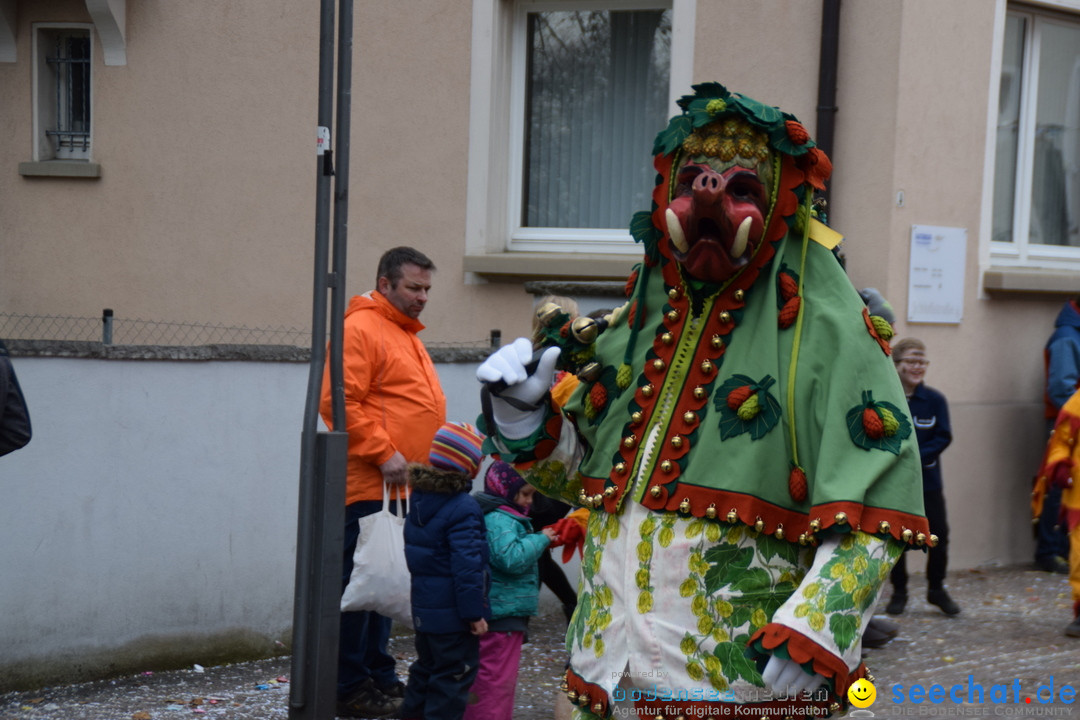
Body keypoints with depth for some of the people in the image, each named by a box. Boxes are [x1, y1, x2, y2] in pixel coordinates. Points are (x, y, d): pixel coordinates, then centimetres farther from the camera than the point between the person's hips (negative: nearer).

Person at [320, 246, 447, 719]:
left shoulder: (407, 334, 21)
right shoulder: (360, 329, -10)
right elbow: (341, 402, -19)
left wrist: (434, 458, 19)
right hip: (369, 489, -10)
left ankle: (381, 678, 22)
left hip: (404, 489, 10)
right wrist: (383, 453, -20)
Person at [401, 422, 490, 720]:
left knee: (427, 666, 21)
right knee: (454, 673, 1)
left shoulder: (420, 497, 7)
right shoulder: (463, 508, -21)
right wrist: (475, 612, -18)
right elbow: (467, 565, -23)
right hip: (452, 613, -9)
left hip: (423, 606, 9)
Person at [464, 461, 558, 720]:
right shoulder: (499, 520, -18)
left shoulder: (502, 517, 16)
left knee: (485, 677, 19)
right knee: (498, 679, -5)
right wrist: (541, 539, -19)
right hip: (503, 615, -11)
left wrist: (541, 541, 11)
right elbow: (511, 558, -29)